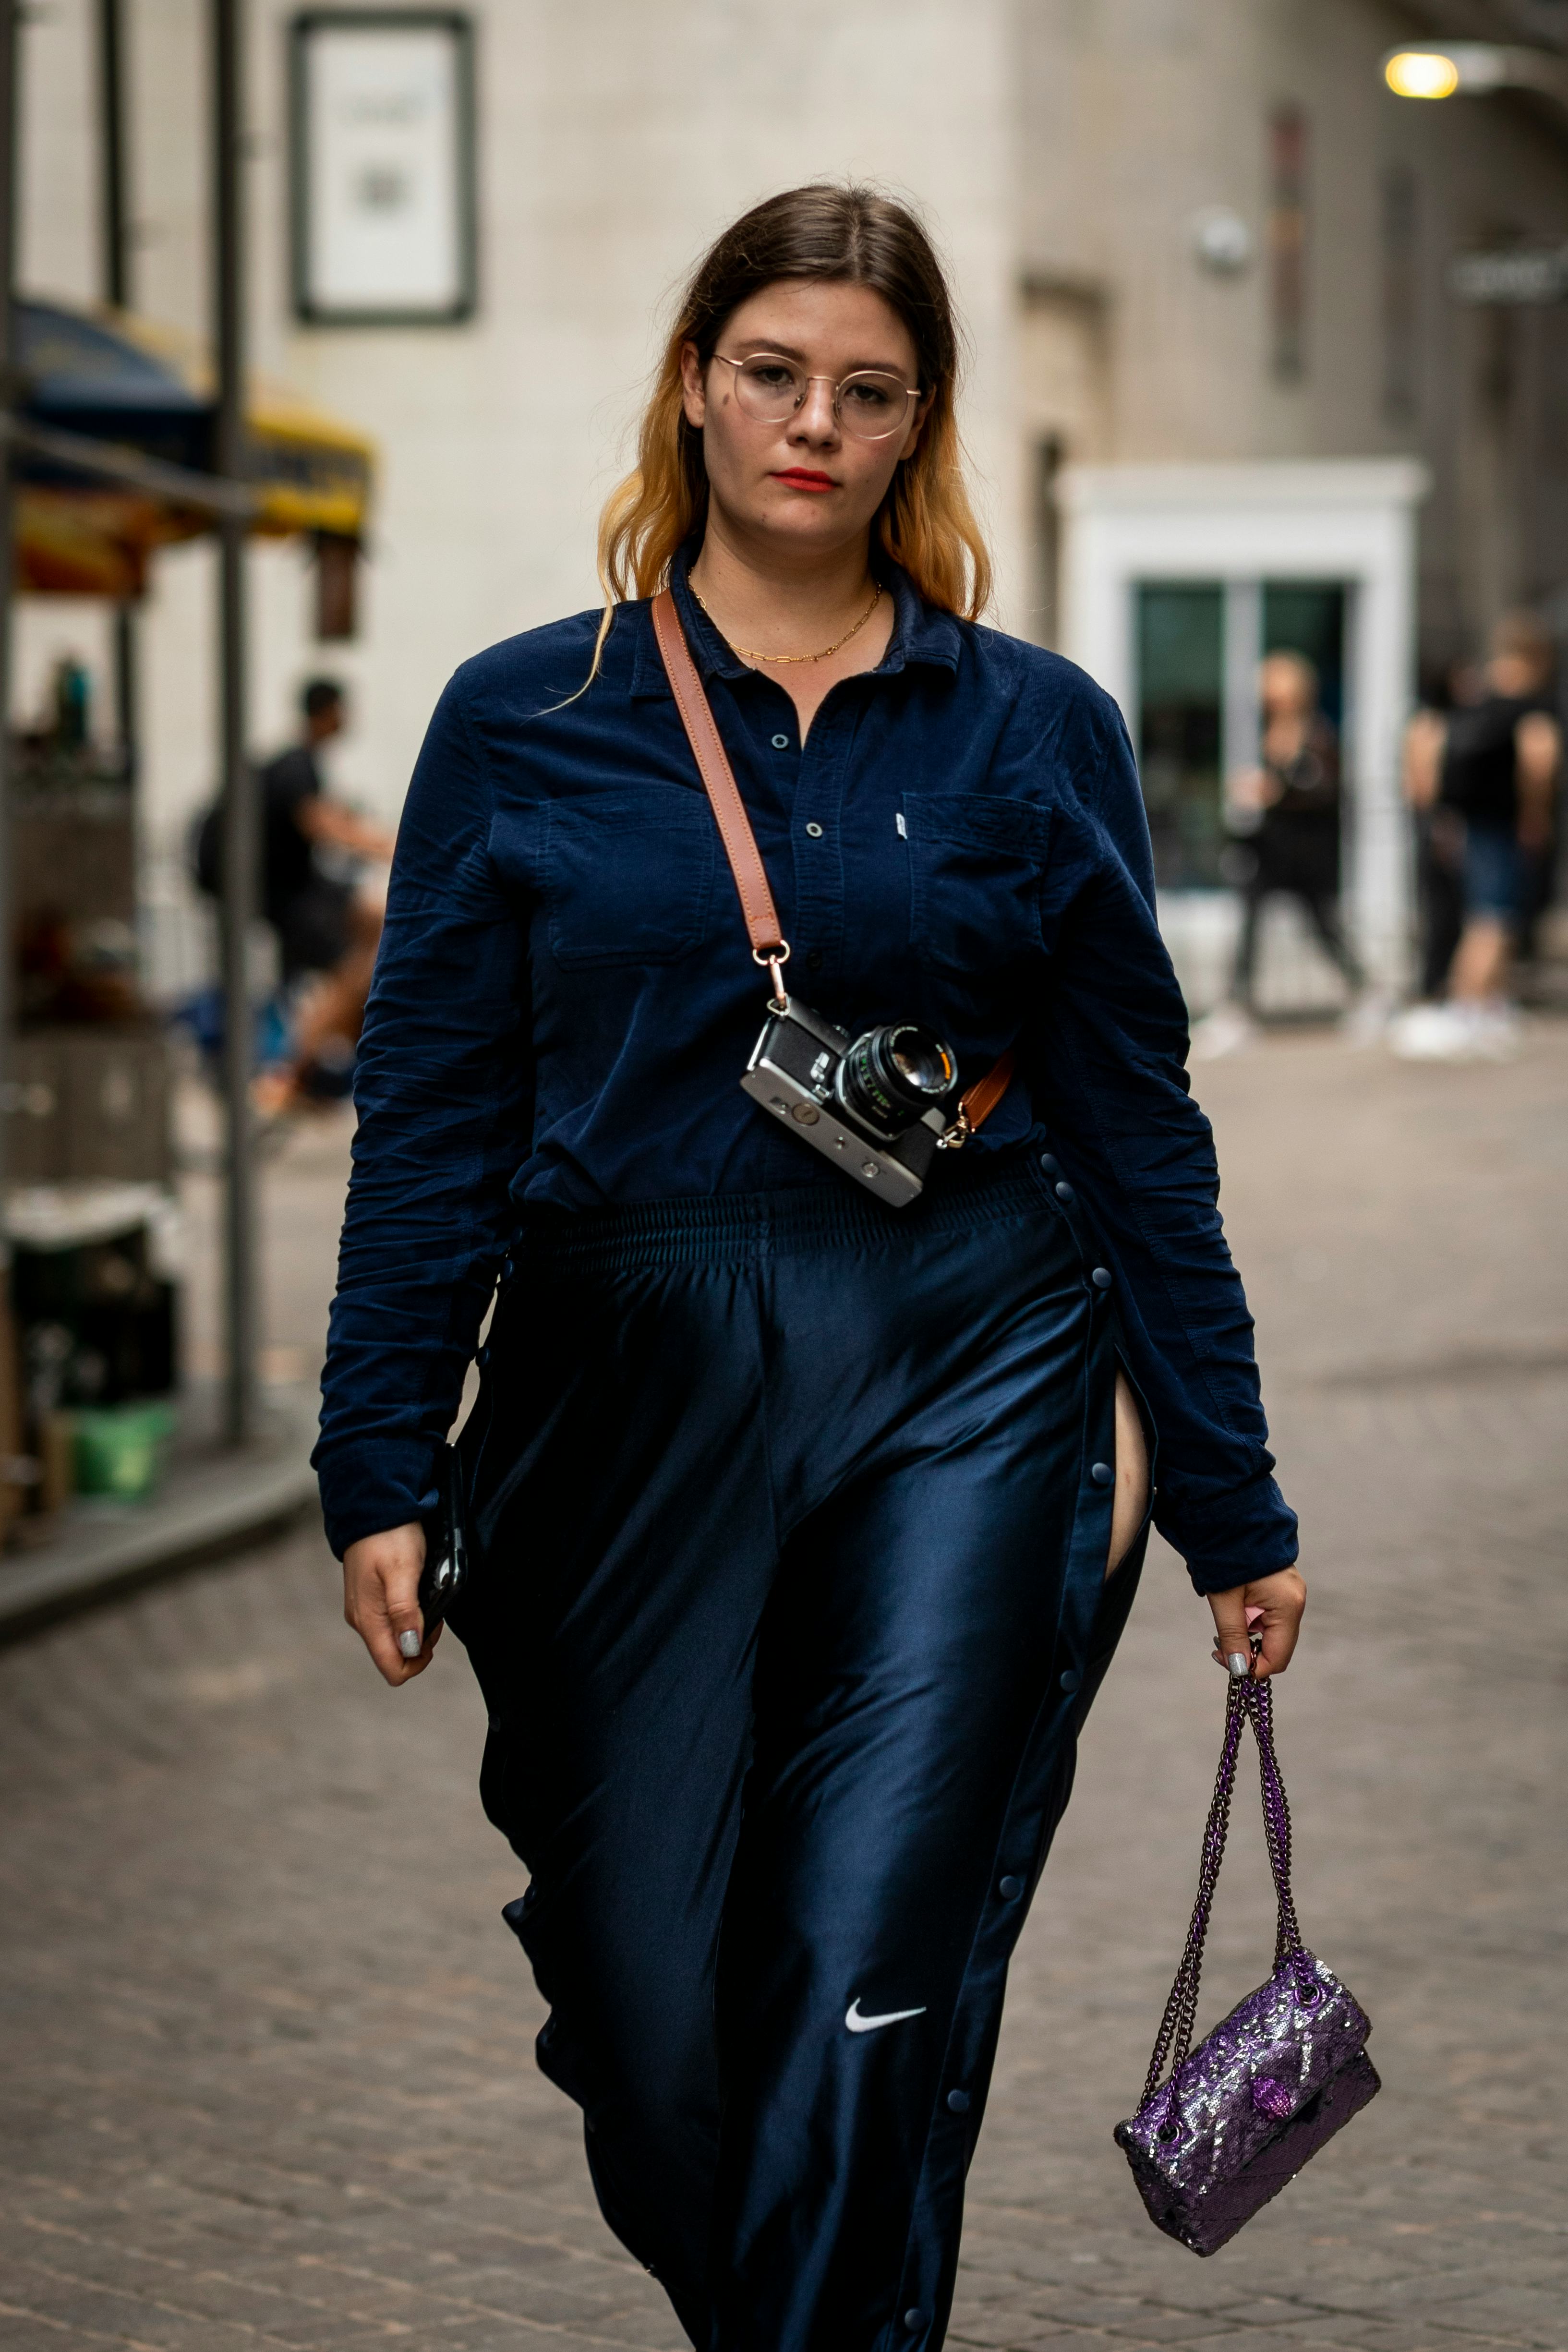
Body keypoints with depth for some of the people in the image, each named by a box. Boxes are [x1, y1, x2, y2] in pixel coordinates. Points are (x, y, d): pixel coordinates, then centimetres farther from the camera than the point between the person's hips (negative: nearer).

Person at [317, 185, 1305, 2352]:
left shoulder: (1037, 731, 5)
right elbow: (432, 1118, 5)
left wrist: (1230, 1499, 8)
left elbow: (1138, 1122, 8)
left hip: (966, 1386, -1)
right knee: (647, 2024, 3)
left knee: (871, 2004, -10)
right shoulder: (524, 719, 4)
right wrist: (381, 1463, -2)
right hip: (631, 1397, 1)